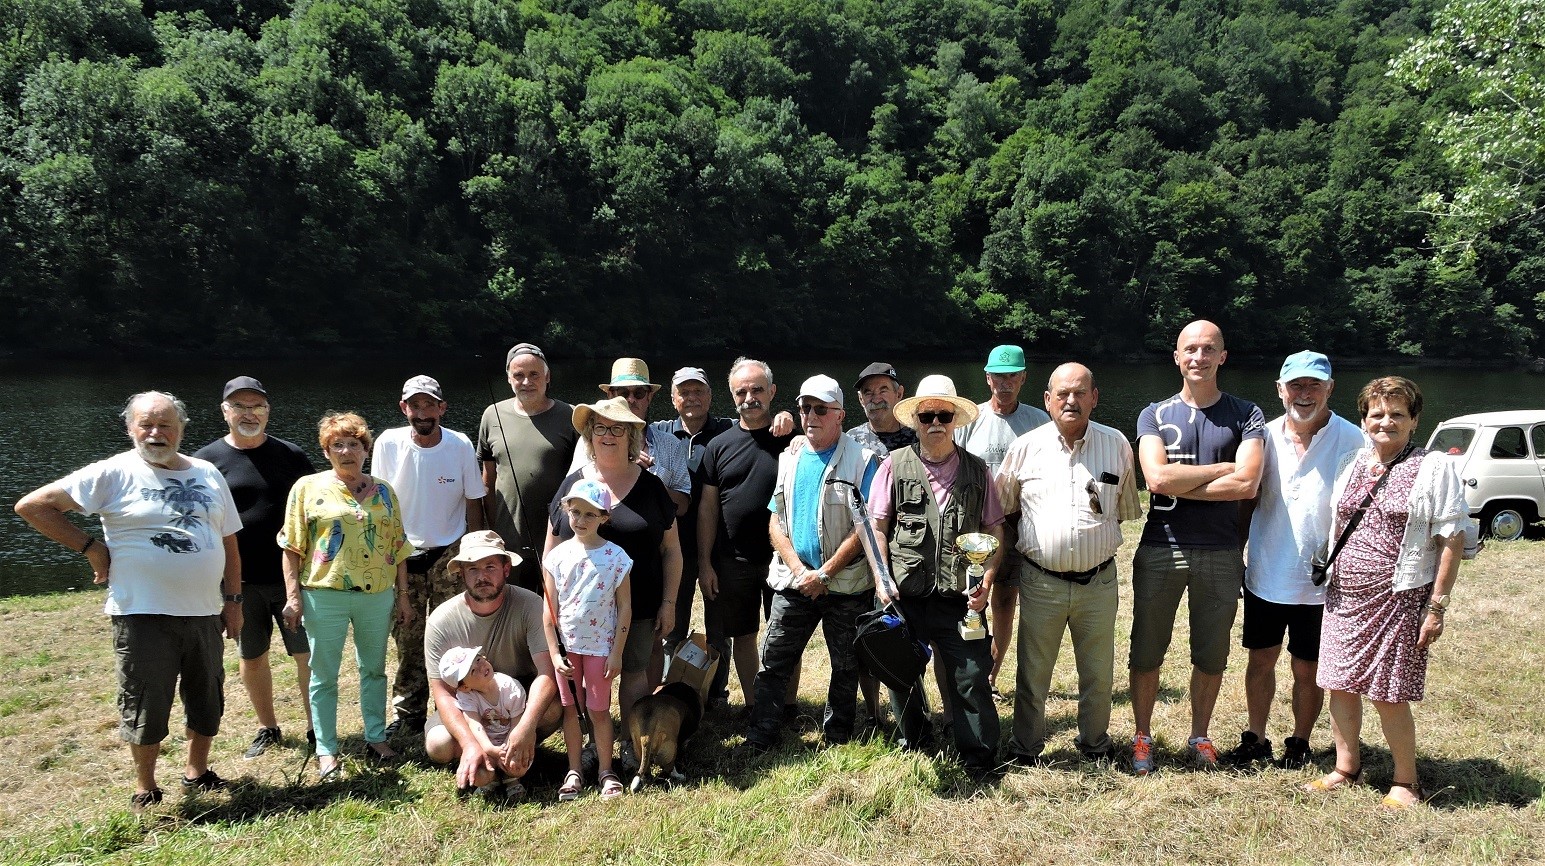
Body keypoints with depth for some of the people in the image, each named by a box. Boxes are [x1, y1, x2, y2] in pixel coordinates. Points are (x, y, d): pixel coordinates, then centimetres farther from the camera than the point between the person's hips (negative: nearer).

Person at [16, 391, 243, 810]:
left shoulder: (207, 474, 7)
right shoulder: (114, 473, -7)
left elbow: (228, 541, 12)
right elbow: (32, 506, -7)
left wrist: (233, 601, 8)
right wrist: (90, 546, -8)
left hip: (205, 614, 5)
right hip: (143, 615, -4)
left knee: (207, 702, 15)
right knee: (146, 708, 6)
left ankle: (196, 773, 35)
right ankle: (145, 790, 25)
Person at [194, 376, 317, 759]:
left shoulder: (291, 455, 1)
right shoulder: (206, 461, 1)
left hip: (292, 576, -1)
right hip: (239, 581, 1)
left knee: (309, 654, 2)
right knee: (252, 657, 14)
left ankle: (316, 729, 16)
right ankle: (268, 728, 30)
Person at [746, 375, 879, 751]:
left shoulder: (861, 459, -5)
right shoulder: (788, 459, 8)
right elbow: (775, 522, 6)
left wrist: (824, 573, -15)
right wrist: (799, 571, -8)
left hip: (846, 583, -3)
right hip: (794, 582, 3)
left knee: (846, 666, 10)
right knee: (773, 662, 3)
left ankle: (836, 741, 26)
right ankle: (759, 741, 12)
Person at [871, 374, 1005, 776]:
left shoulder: (976, 470, 7)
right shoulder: (895, 465, 3)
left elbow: (995, 533, 8)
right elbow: (877, 527, 3)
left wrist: (985, 584, -5)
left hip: (960, 599, 0)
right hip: (904, 597, 0)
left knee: (972, 680, -1)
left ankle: (980, 764, 16)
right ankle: (914, 747, 34)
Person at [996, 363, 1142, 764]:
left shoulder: (1117, 445, 2)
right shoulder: (1025, 447, 0)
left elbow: (1126, 511, 13)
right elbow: (1002, 510, 9)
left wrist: (1098, 535, 5)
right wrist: (1020, 548, 4)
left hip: (1099, 582, 1)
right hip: (1040, 582, -1)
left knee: (1098, 674, 14)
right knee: (1032, 674, 9)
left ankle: (1095, 746, 35)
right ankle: (1025, 748, 27)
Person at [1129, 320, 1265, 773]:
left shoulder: (1245, 415, 3)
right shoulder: (1155, 415, 4)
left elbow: (1247, 484, -12)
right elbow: (1157, 478, -13)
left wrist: (1179, 485, -12)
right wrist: (1222, 468, -9)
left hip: (1221, 554, 0)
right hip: (1160, 550, 0)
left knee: (1211, 655, 12)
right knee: (1146, 651, 7)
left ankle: (1199, 737, 29)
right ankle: (1142, 737, 22)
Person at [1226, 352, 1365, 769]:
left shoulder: (1352, 442, -10)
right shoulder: (1266, 437, 1)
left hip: (1320, 583, -3)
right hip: (1264, 577, 3)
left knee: (1307, 671, 11)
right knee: (1260, 660, 14)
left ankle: (1299, 743, 31)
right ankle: (1255, 739, 30)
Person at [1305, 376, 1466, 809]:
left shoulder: (1433, 469, -4)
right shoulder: (1351, 465, 10)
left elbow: (1452, 540, -6)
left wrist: (1437, 606, -10)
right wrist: (1329, 586, 16)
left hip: (1399, 599, -5)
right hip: (1344, 596, 5)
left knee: (1389, 696, 0)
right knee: (1340, 685, 10)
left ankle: (1405, 781, 20)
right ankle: (1345, 769, 26)